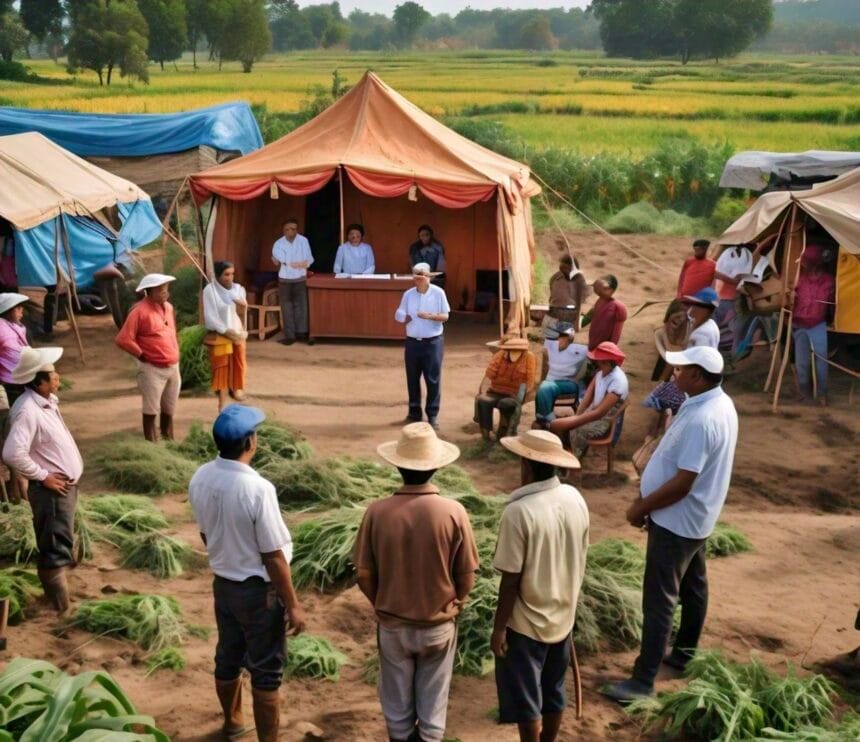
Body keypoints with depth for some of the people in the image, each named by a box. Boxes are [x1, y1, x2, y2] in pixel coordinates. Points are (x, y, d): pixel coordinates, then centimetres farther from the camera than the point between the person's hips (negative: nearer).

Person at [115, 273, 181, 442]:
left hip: (173, 367, 7)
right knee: (151, 411, 2)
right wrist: (142, 355, -8)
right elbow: (122, 339, -17)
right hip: (152, 368, -7)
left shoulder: (168, 307, 8)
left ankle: (169, 442, 26)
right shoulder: (140, 311, -15)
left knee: (169, 410, 15)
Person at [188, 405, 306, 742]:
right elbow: (273, 556, -22)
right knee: (266, 674, 8)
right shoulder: (258, 489, -29)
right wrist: (293, 604, -11)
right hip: (259, 590, -7)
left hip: (223, 583, 7)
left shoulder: (200, 479, -8)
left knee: (227, 659, 25)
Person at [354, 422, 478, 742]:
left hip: (392, 625, 1)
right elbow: (467, 578, -10)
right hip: (439, 625, 0)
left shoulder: (377, 512, -19)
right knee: (433, 698, 20)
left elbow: (364, 576, -9)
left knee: (397, 698, 21)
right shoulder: (453, 512, -20)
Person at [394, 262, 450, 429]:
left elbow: (445, 316, -4)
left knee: (433, 379, -1)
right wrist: (403, 318, -16)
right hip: (412, 342, 3)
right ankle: (414, 412, 19)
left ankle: (433, 414, 7)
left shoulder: (438, 293, -5)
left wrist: (430, 316, -21)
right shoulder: (408, 294, 4)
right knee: (412, 379, 8)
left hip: (432, 342, -3)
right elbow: (401, 316, 7)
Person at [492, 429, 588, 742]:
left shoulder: (519, 511, -26)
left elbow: (511, 579, -21)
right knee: (553, 693, 22)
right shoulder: (576, 499, -6)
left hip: (526, 623, -6)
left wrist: (498, 628, -10)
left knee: (525, 698, 12)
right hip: (563, 617, 6)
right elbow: (578, 562, 5)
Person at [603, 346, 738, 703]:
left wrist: (641, 507, -15)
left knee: (659, 600, -4)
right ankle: (684, 654, 40)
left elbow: (682, 484, -28)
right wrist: (650, 492, 11)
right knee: (693, 586, 23)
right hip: (696, 517, 10)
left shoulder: (700, 420, -31)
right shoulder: (720, 403, 2)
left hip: (677, 521, -10)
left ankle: (643, 680, 3)